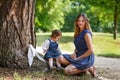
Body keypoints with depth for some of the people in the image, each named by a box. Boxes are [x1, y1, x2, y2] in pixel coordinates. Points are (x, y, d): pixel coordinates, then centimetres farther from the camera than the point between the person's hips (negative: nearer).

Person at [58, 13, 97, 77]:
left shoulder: (86, 33, -15)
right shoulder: (78, 33, 11)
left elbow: (91, 50, -20)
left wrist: (78, 58, -14)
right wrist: (74, 53, -1)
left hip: (86, 58, -8)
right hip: (78, 56, 8)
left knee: (67, 70, -22)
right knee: (61, 58, -8)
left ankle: (88, 68, -5)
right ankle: (81, 68, -2)